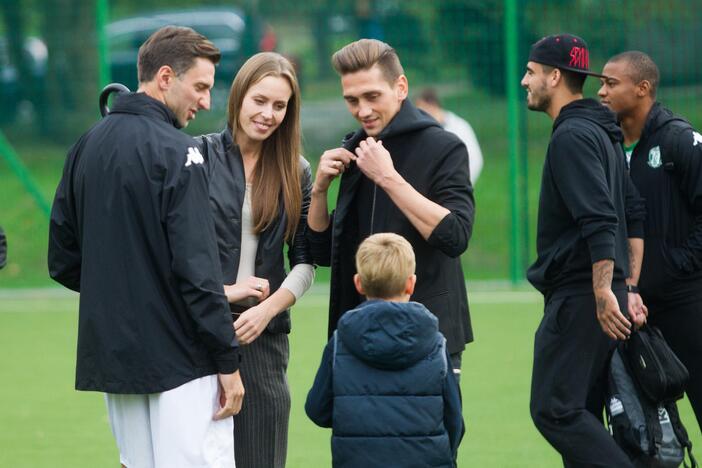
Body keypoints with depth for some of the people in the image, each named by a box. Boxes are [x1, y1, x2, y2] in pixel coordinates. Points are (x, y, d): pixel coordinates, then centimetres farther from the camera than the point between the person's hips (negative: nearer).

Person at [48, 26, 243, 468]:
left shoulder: (87, 146, 11)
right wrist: (228, 361, -13)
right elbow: (196, 266, -17)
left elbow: (63, 261, 13)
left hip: (111, 354, 8)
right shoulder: (175, 152, -13)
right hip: (177, 357, -8)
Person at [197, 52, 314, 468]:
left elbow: (305, 263, 7)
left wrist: (267, 309, -10)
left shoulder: (296, 172, 9)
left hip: (265, 336, 3)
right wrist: (220, 292, -10)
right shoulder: (199, 156, 0)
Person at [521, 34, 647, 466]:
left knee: (554, 409, -12)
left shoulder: (572, 137, -13)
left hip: (578, 298, -10)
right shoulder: (603, 133, 18)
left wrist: (603, 293, -25)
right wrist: (630, 289, 18)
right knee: (580, 414, 12)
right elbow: (635, 215, 20)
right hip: (597, 297, 10)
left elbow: (600, 222, -23)